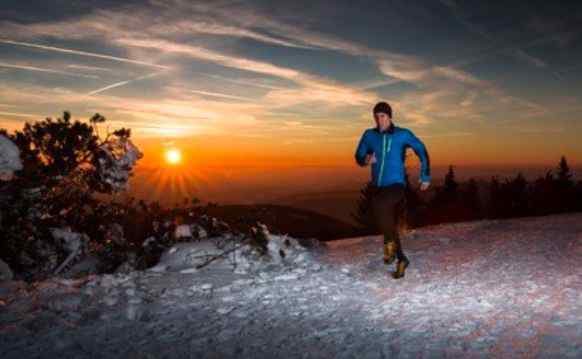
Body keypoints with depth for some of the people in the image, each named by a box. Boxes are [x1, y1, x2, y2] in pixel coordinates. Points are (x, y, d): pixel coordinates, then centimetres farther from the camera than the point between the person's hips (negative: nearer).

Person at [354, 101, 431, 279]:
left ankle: (390, 243, -12)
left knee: (379, 205, -33)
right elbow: (358, 157, 11)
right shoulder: (369, 135, 3)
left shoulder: (403, 134, -3)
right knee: (390, 225, 12)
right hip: (378, 187, 4)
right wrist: (366, 160, -13)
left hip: (396, 185, -4)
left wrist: (425, 176, 11)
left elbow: (422, 151, 9)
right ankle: (401, 258, 31)